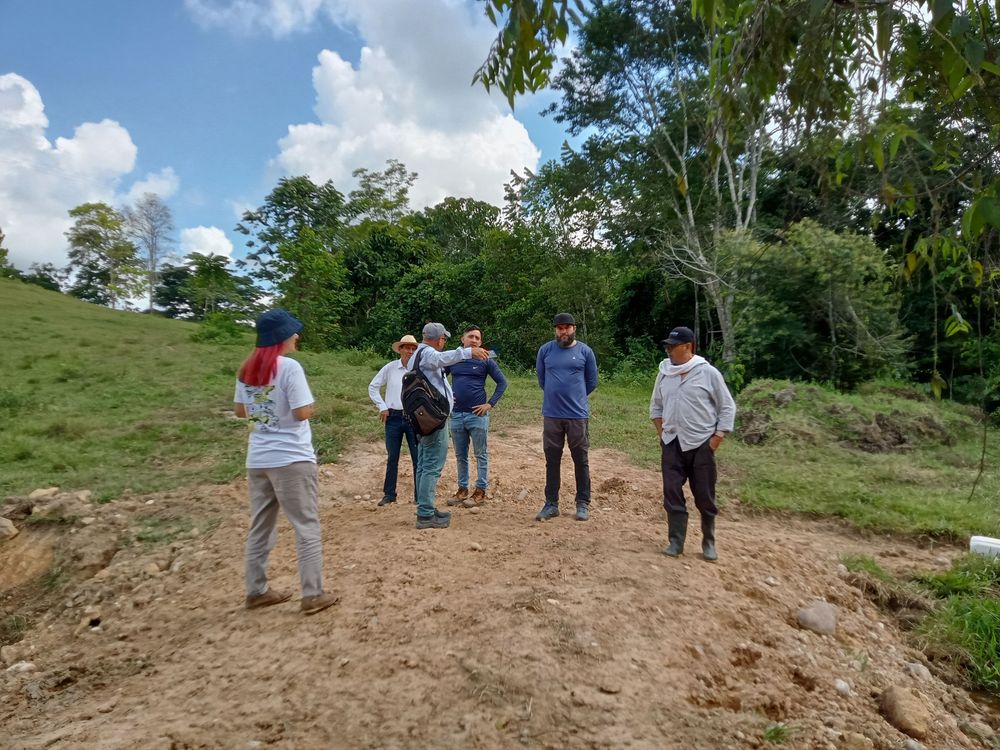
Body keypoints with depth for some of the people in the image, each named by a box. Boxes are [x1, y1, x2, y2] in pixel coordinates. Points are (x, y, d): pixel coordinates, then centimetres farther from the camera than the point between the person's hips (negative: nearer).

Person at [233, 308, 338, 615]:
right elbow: (303, 412, -19)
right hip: (292, 459, -7)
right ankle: (313, 595, 6)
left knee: (260, 527, 16)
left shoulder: (247, 369, 6)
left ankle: (256, 591, 25)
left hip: (257, 460, 7)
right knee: (307, 527, 2)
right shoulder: (289, 367, -15)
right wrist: (311, 406, 1)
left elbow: (240, 411, 15)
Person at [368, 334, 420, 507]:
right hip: (393, 417, 1)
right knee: (392, 457, 10)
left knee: (418, 458, 2)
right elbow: (373, 387, 10)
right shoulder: (390, 368, 2)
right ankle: (389, 494, 20)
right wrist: (382, 407, 3)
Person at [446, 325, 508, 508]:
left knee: (481, 455, 3)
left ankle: (481, 491, 12)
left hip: (477, 415, -3)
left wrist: (490, 404, -8)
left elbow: (502, 382, 0)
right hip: (456, 415, 4)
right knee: (460, 456, 12)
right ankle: (462, 489, 23)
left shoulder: (485, 361, -1)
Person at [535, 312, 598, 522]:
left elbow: (592, 381, 8)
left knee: (581, 461, 6)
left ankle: (583, 503, 18)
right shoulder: (545, 350, 3)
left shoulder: (585, 351, 0)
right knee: (552, 461, 8)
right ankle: (551, 504, 18)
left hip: (578, 415, -1)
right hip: (551, 414, 2)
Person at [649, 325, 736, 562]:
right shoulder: (664, 373, 5)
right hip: (672, 445, 4)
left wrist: (717, 438, -8)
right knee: (672, 494, 3)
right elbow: (656, 405, 17)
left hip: (702, 445, -3)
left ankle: (709, 543, 23)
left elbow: (727, 407, -2)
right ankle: (676, 542, 13)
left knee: (705, 497, 6)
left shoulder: (708, 372, -7)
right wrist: (661, 432, 6)